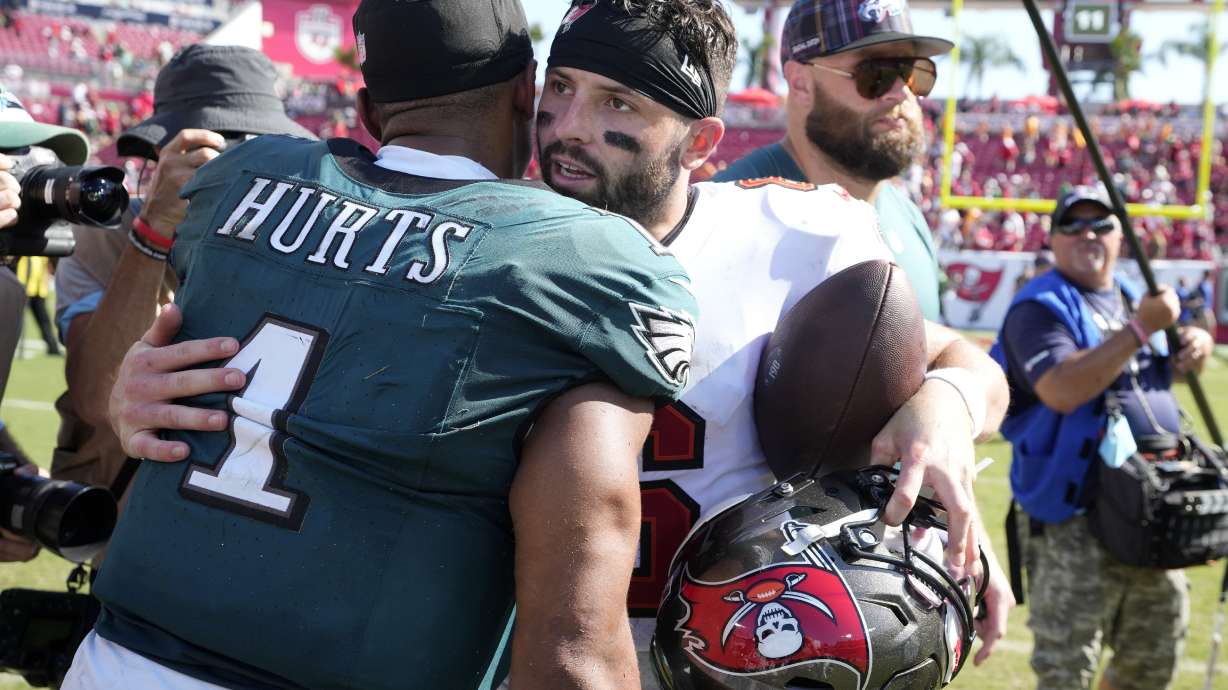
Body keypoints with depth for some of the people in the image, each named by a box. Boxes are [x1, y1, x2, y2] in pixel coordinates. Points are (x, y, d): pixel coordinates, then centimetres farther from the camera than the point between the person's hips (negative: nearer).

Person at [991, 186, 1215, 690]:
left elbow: (1165, 370, 29)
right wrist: (1141, 329, -26)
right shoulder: (1039, 308, -10)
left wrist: (1196, 348, 5)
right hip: (1074, 519, -8)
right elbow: (1063, 391, -27)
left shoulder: (1131, 299, 15)